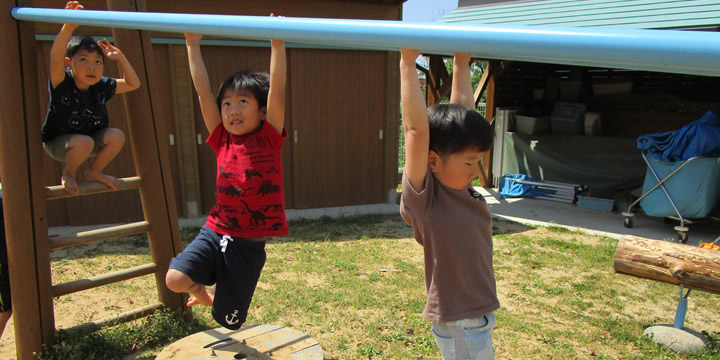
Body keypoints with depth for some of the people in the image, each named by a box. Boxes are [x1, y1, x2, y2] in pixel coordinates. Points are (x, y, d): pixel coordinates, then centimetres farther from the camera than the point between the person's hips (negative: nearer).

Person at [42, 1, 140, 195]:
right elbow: (55, 59, -43)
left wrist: (120, 57, -11)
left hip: (90, 138, 5)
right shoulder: (62, 83, -23)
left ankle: (94, 172, 6)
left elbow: (133, 84, 0)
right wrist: (68, 28, -58)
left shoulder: (101, 87, -9)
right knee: (84, 142, -34)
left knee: (116, 135, -19)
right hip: (57, 142, -5)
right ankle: (68, 173, -1)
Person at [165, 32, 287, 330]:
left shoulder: (269, 139, -5)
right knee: (175, 278, -18)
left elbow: (277, 89, -16)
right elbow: (203, 90, 2)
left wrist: (277, 43, -22)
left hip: (249, 244, -3)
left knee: (228, 321, 5)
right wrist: (193, 45, 2)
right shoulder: (222, 140, 3)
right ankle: (203, 291, 16)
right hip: (215, 231, 3)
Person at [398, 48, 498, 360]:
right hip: (460, 325, -8)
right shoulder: (425, 197, -19)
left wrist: (461, 64, 7)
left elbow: (463, 114, 5)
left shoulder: (459, 188, 0)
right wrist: (407, 65, -27)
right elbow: (416, 129, -29)